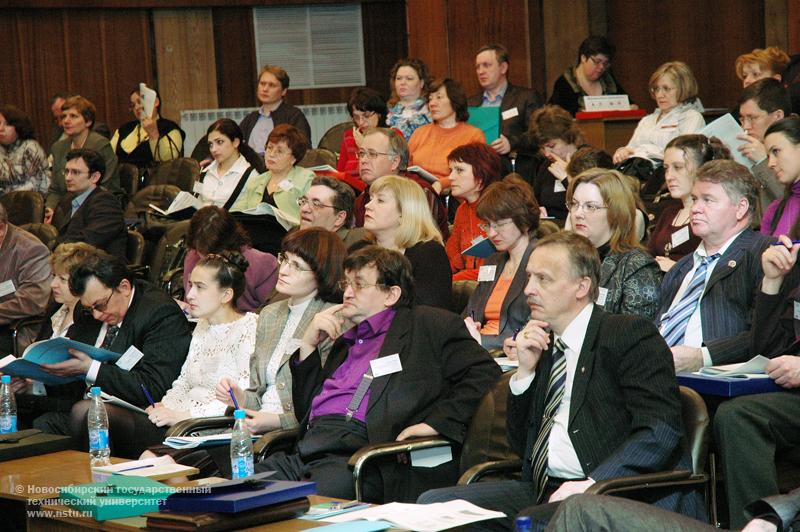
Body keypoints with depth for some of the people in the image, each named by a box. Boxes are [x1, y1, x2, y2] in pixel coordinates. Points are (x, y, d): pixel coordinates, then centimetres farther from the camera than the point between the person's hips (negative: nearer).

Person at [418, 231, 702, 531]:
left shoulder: (630, 335, -3)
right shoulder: (541, 345, 19)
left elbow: (662, 430, -16)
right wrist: (525, 371, 6)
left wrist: (594, 483, -26)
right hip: (545, 491, 7)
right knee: (434, 504, -8)